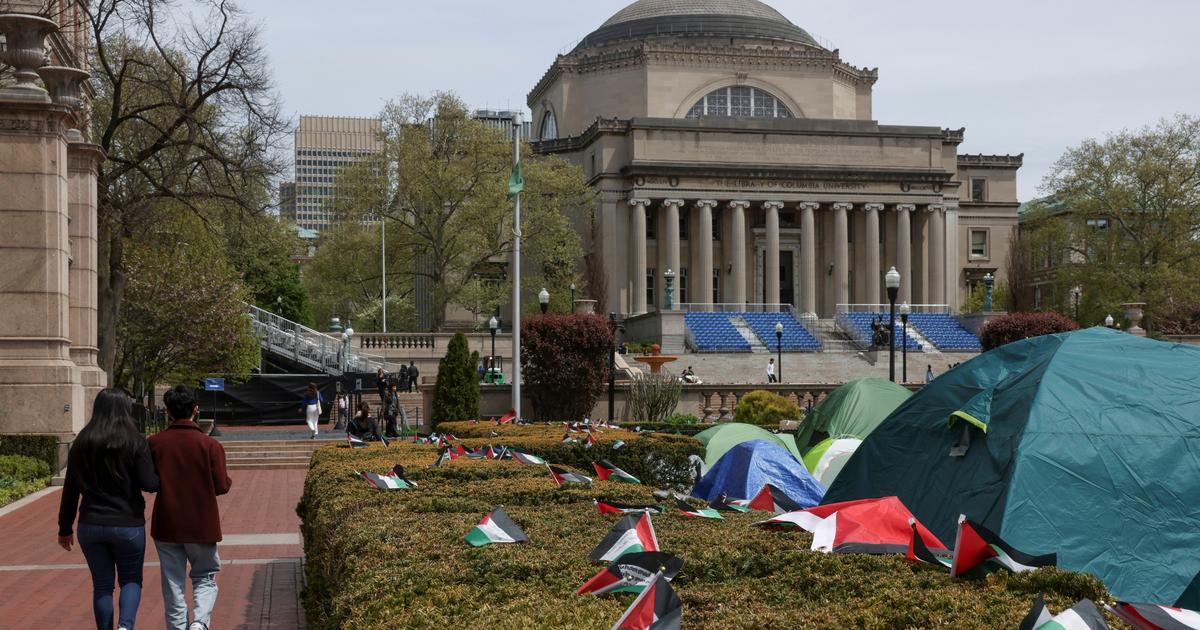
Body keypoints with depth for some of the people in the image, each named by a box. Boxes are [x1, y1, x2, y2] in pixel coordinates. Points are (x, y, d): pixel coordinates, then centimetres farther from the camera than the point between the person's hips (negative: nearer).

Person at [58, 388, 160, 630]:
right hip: (128, 525, -2)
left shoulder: (81, 443, 3)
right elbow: (149, 484, -14)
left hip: (90, 526, 2)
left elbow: (70, 490, 6)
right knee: (131, 579, 12)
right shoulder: (135, 442, -8)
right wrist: (162, 477, 8)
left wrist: (65, 528, 13)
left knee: (102, 585, 13)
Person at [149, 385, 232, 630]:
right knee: (205, 578, 13)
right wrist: (228, 480, 12)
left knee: (173, 584, 11)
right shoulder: (210, 445, -11)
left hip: (166, 526, 1)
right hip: (202, 525, -1)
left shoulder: (154, 443, -4)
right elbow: (222, 486, -10)